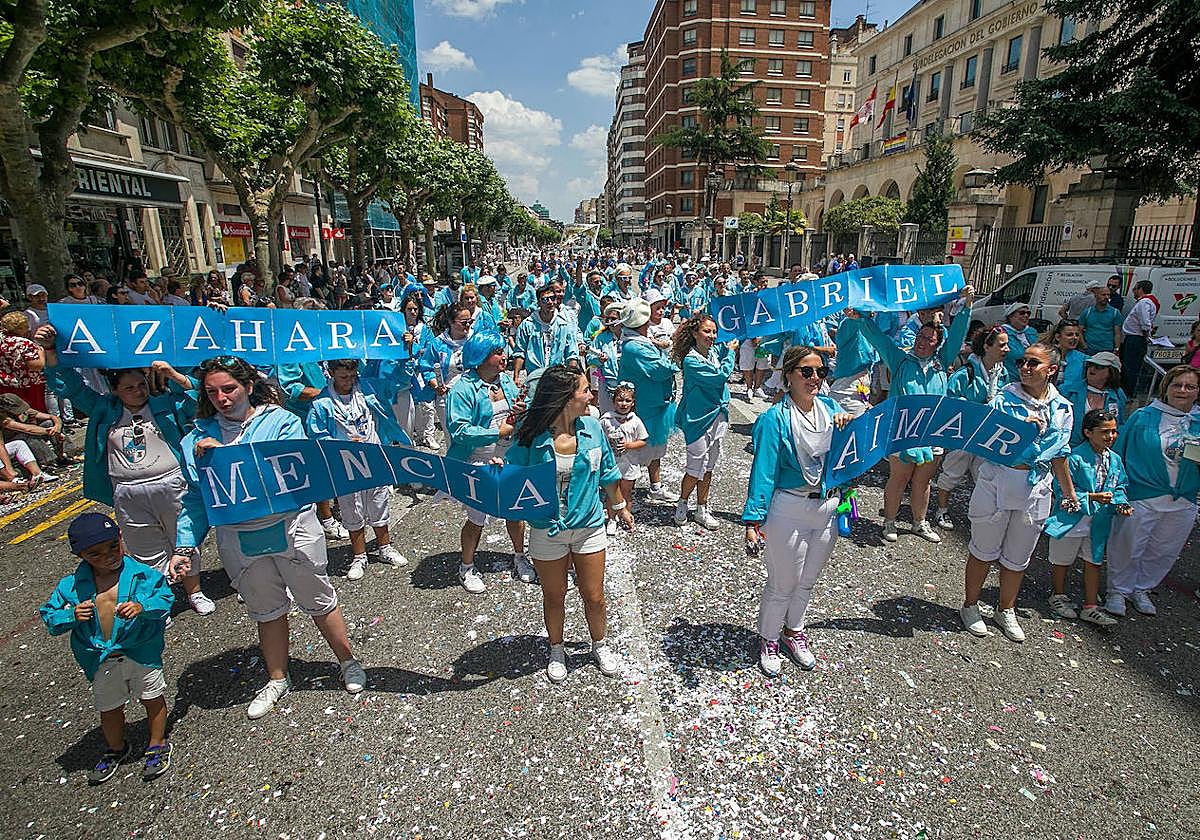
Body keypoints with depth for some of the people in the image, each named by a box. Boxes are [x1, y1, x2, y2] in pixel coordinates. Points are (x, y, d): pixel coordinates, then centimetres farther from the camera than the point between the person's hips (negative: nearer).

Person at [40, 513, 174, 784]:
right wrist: (71, 615, -21)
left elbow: (165, 598, -13)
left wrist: (142, 606, -31)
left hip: (141, 653, -3)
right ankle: (116, 749, 50)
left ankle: (157, 746, 36)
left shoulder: (143, 574, -15)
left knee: (153, 699, 13)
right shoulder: (71, 585, -8)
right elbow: (49, 616, 0)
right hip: (100, 662, 3)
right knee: (108, 708, 23)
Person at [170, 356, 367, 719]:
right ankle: (277, 680, 38)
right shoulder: (199, 437, 5)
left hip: (291, 529, -3)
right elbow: (195, 499, 7)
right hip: (239, 540, 4)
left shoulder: (281, 421, -8)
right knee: (266, 610, 18)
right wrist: (185, 546, -3)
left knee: (318, 600, 10)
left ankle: (347, 662, 31)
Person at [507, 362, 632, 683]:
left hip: (589, 527, 2)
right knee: (554, 597, 18)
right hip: (547, 532, -1)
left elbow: (607, 473, 6)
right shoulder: (532, 436, -18)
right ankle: (556, 651, 45)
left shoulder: (592, 428, -9)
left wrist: (620, 507, 16)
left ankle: (600, 645, 44)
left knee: (594, 596, 14)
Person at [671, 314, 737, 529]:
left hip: (718, 415, 7)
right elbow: (721, 376, -21)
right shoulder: (691, 360, -18)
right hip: (698, 419, -7)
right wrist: (730, 352, -9)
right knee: (696, 467, 1)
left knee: (709, 466, 14)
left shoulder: (715, 351, 4)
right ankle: (682, 504, 25)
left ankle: (702, 510, 27)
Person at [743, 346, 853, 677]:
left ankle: (794, 631, 46)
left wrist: (849, 426, -13)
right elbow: (763, 471, -16)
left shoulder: (830, 408, 3)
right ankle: (768, 640, 34)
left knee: (807, 581, 22)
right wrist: (753, 521, -20)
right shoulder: (775, 419, -14)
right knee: (782, 584, 9)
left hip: (828, 509, 6)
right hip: (789, 510, -5)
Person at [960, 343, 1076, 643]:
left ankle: (1006, 610, 36)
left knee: (1017, 558, 16)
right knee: (984, 550, 9)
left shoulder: (1062, 408, 4)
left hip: (1036, 490, 3)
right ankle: (970, 606, 27)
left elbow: (1059, 456, 13)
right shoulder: (1004, 399, -7)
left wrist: (1069, 493, 18)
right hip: (997, 484, -3)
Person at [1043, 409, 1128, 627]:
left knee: (1093, 562, 14)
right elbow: (1062, 490, -20)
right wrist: (1091, 497, -26)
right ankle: (1059, 596, 33)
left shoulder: (1115, 460, 2)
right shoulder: (1075, 458, -20)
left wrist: (1121, 503, -8)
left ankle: (1091, 607, 25)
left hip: (1099, 523, 6)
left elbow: (1119, 488, 11)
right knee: (1063, 561, 12)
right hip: (1071, 519, -6)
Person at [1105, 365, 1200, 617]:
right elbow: (1120, 452, -1)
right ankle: (1118, 591, 23)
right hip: (1142, 498, -4)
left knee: (1163, 552, 17)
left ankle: (1141, 589, 37)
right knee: (1128, 548, 4)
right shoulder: (1143, 417, -5)